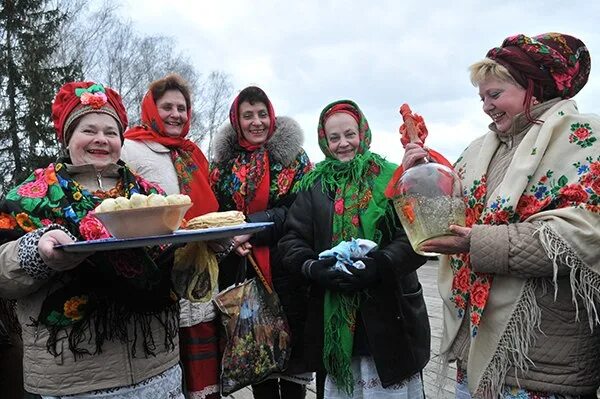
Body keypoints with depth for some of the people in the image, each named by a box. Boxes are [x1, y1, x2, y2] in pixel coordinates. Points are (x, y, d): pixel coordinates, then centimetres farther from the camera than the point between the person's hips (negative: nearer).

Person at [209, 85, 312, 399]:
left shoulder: (292, 155, 1)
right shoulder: (224, 160, 9)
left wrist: (252, 226, -19)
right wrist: (229, 237, -11)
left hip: (286, 267, -2)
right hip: (241, 268, 3)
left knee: (292, 340, 6)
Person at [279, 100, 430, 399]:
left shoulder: (392, 178, 0)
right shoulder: (314, 186, 8)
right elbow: (292, 241, 4)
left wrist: (378, 265, -22)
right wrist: (314, 268, -15)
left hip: (388, 312, -2)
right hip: (333, 314, 2)